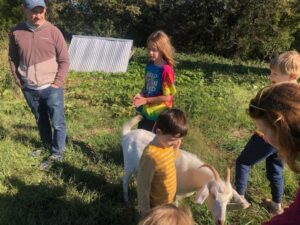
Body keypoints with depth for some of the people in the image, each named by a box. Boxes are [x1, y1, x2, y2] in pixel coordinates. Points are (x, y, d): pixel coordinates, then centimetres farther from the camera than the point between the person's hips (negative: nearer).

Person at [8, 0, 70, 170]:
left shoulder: (53, 31, -9)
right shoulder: (16, 32, -2)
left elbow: (64, 60, -5)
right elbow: (13, 59, 9)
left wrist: (57, 83, -9)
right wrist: (19, 82, 5)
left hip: (51, 88, -3)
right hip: (29, 89, 3)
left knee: (58, 123, 2)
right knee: (41, 121, 20)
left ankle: (57, 154, 18)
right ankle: (47, 145, 41)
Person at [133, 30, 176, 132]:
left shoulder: (166, 70, -21)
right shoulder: (150, 65, 1)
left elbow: (167, 97, -20)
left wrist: (145, 100, -19)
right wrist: (140, 94, -7)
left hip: (159, 115, -7)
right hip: (146, 112, 7)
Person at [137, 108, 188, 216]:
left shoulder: (168, 144, -11)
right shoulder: (150, 156, -34)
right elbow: (143, 187, -25)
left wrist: (176, 148, -11)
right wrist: (146, 212, -16)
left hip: (169, 201, 7)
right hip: (155, 206, -7)